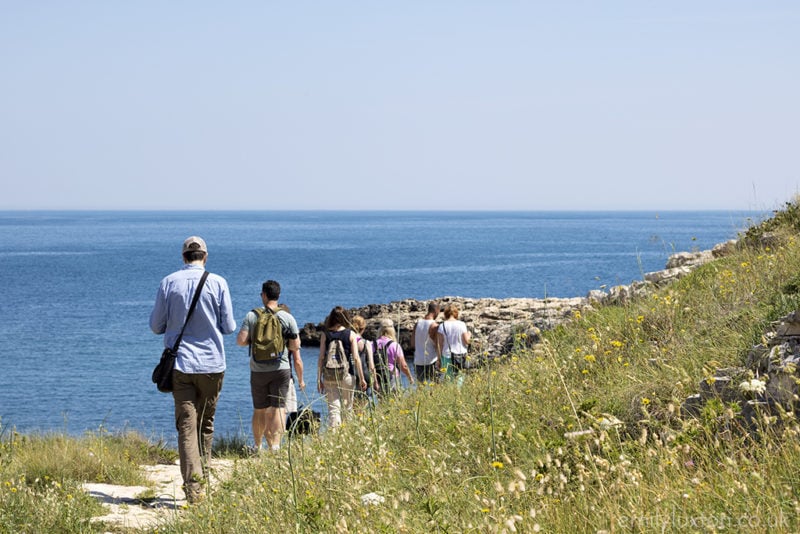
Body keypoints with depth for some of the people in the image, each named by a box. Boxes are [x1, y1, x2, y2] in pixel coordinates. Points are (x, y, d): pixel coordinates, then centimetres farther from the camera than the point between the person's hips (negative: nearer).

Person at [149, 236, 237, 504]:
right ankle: (202, 479, 21)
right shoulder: (217, 283, -4)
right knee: (205, 424, 15)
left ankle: (193, 487, -15)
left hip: (180, 364, 0)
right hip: (211, 363, 0)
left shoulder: (168, 283, -1)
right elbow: (229, 326, 0)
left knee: (186, 426, -3)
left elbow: (156, 325, 4)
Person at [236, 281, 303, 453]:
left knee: (259, 410, 12)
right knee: (278, 408, -3)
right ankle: (275, 445, -14)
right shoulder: (288, 318, 0)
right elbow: (295, 347, 0)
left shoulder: (251, 316, -1)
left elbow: (240, 341, -7)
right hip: (281, 369, -1)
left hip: (258, 370, 1)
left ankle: (257, 446, 22)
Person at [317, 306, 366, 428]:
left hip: (329, 376, 1)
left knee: (333, 407, -1)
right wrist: (361, 378, 1)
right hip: (347, 375, -1)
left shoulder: (325, 334, 2)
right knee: (347, 409, 11)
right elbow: (356, 358, -4)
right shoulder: (350, 334, -1)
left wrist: (319, 379, 3)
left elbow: (321, 358, -1)